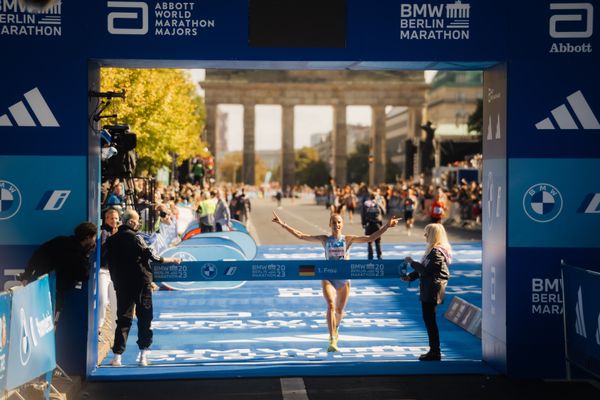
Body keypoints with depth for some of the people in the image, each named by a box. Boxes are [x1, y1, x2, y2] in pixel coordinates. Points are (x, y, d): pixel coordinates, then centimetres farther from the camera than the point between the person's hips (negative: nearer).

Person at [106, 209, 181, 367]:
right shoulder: (134, 238, -11)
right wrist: (171, 260, -2)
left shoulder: (112, 240, 6)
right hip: (140, 283, -5)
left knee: (123, 320, 8)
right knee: (144, 319, 4)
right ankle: (143, 355, 3)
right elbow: (150, 256, -12)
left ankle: (117, 356, 3)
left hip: (122, 285, 5)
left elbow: (110, 264, 10)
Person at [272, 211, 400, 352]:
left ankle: (335, 328, 47)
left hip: (344, 278, 1)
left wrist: (386, 226, -17)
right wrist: (283, 224, -6)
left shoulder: (348, 239, -1)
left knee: (339, 310, 12)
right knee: (331, 305, -23)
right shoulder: (324, 239, 0)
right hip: (328, 278, -1)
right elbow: (300, 235, 0)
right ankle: (332, 340, -25)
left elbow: (370, 238, -8)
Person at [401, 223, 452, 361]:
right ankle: (434, 350, 22)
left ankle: (435, 352, 2)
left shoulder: (437, 252, -18)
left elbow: (426, 270, -22)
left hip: (432, 291, -10)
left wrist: (411, 262, -10)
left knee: (429, 320, -5)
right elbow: (425, 268, 18)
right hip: (429, 291, 10)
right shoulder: (434, 250, 14)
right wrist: (410, 277, 9)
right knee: (429, 320, 14)